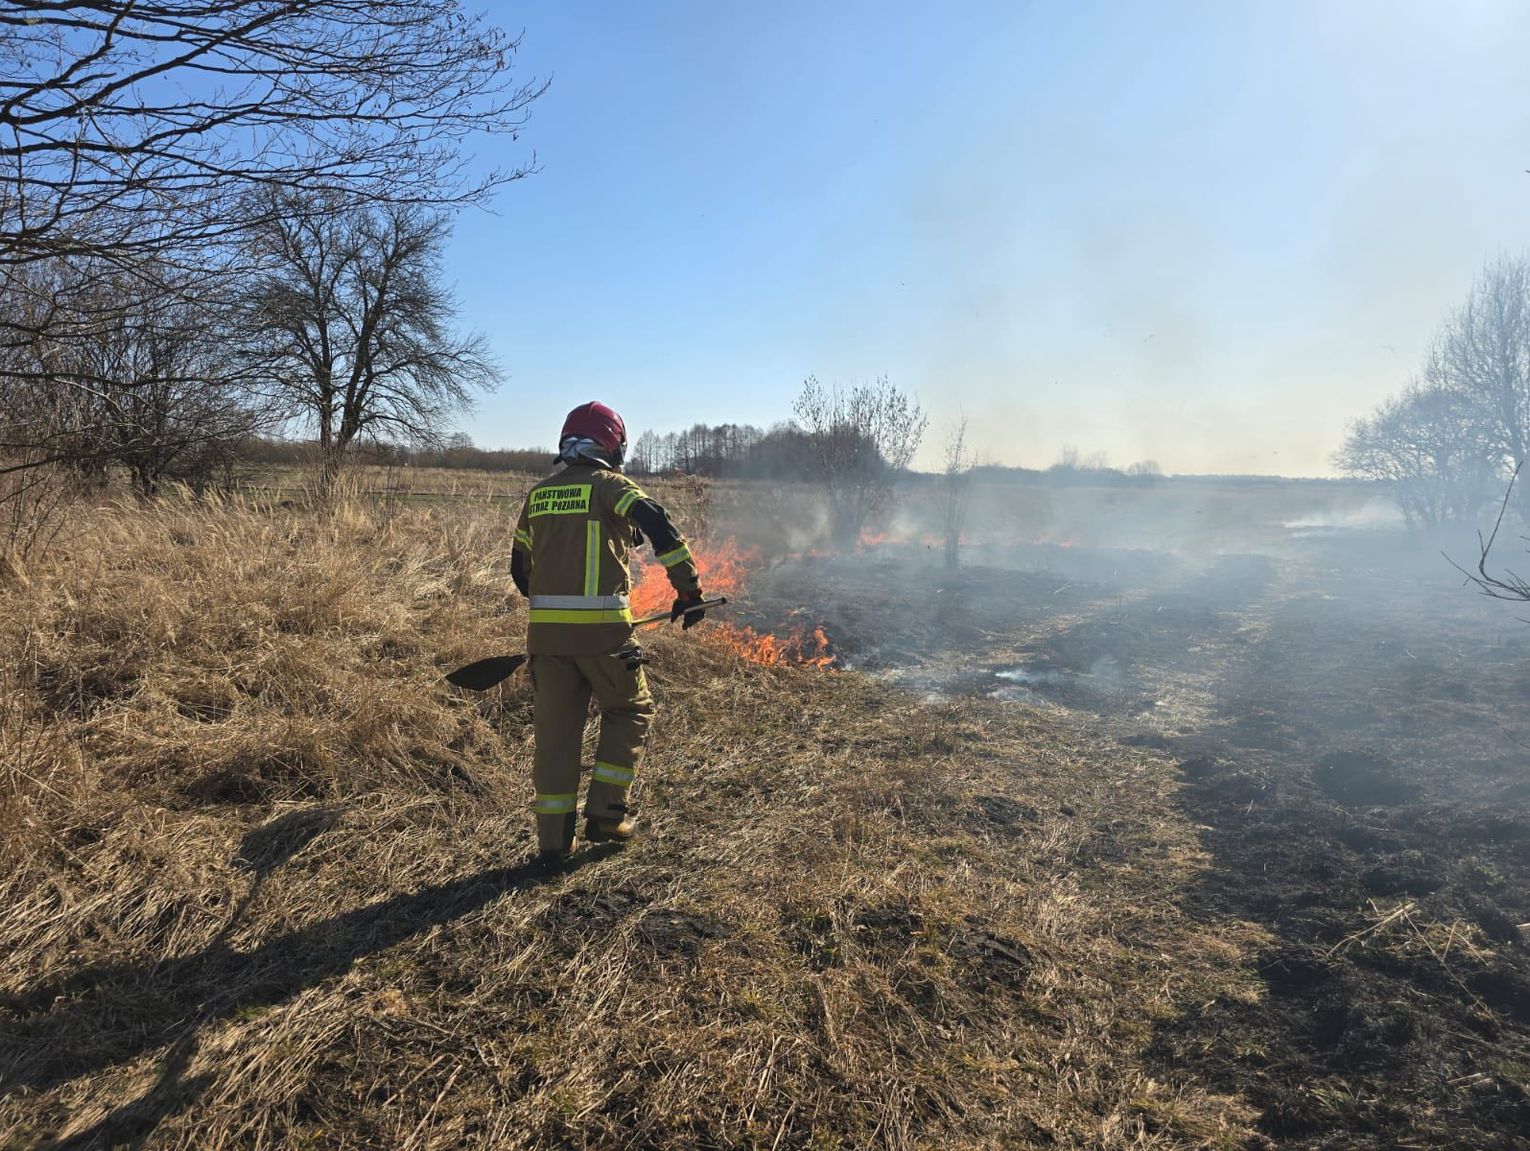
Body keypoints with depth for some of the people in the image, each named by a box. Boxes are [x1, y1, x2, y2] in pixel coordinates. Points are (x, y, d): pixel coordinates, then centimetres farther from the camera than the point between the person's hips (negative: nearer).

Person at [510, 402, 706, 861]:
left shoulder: (538, 494, 15)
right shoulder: (609, 485, -1)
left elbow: (520, 567, 22)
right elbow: (659, 526, -18)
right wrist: (688, 588, -14)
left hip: (546, 631, 5)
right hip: (602, 630, -4)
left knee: (556, 727, 12)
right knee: (629, 712, 16)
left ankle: (554, 837, 16)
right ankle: (605, 814, 15)